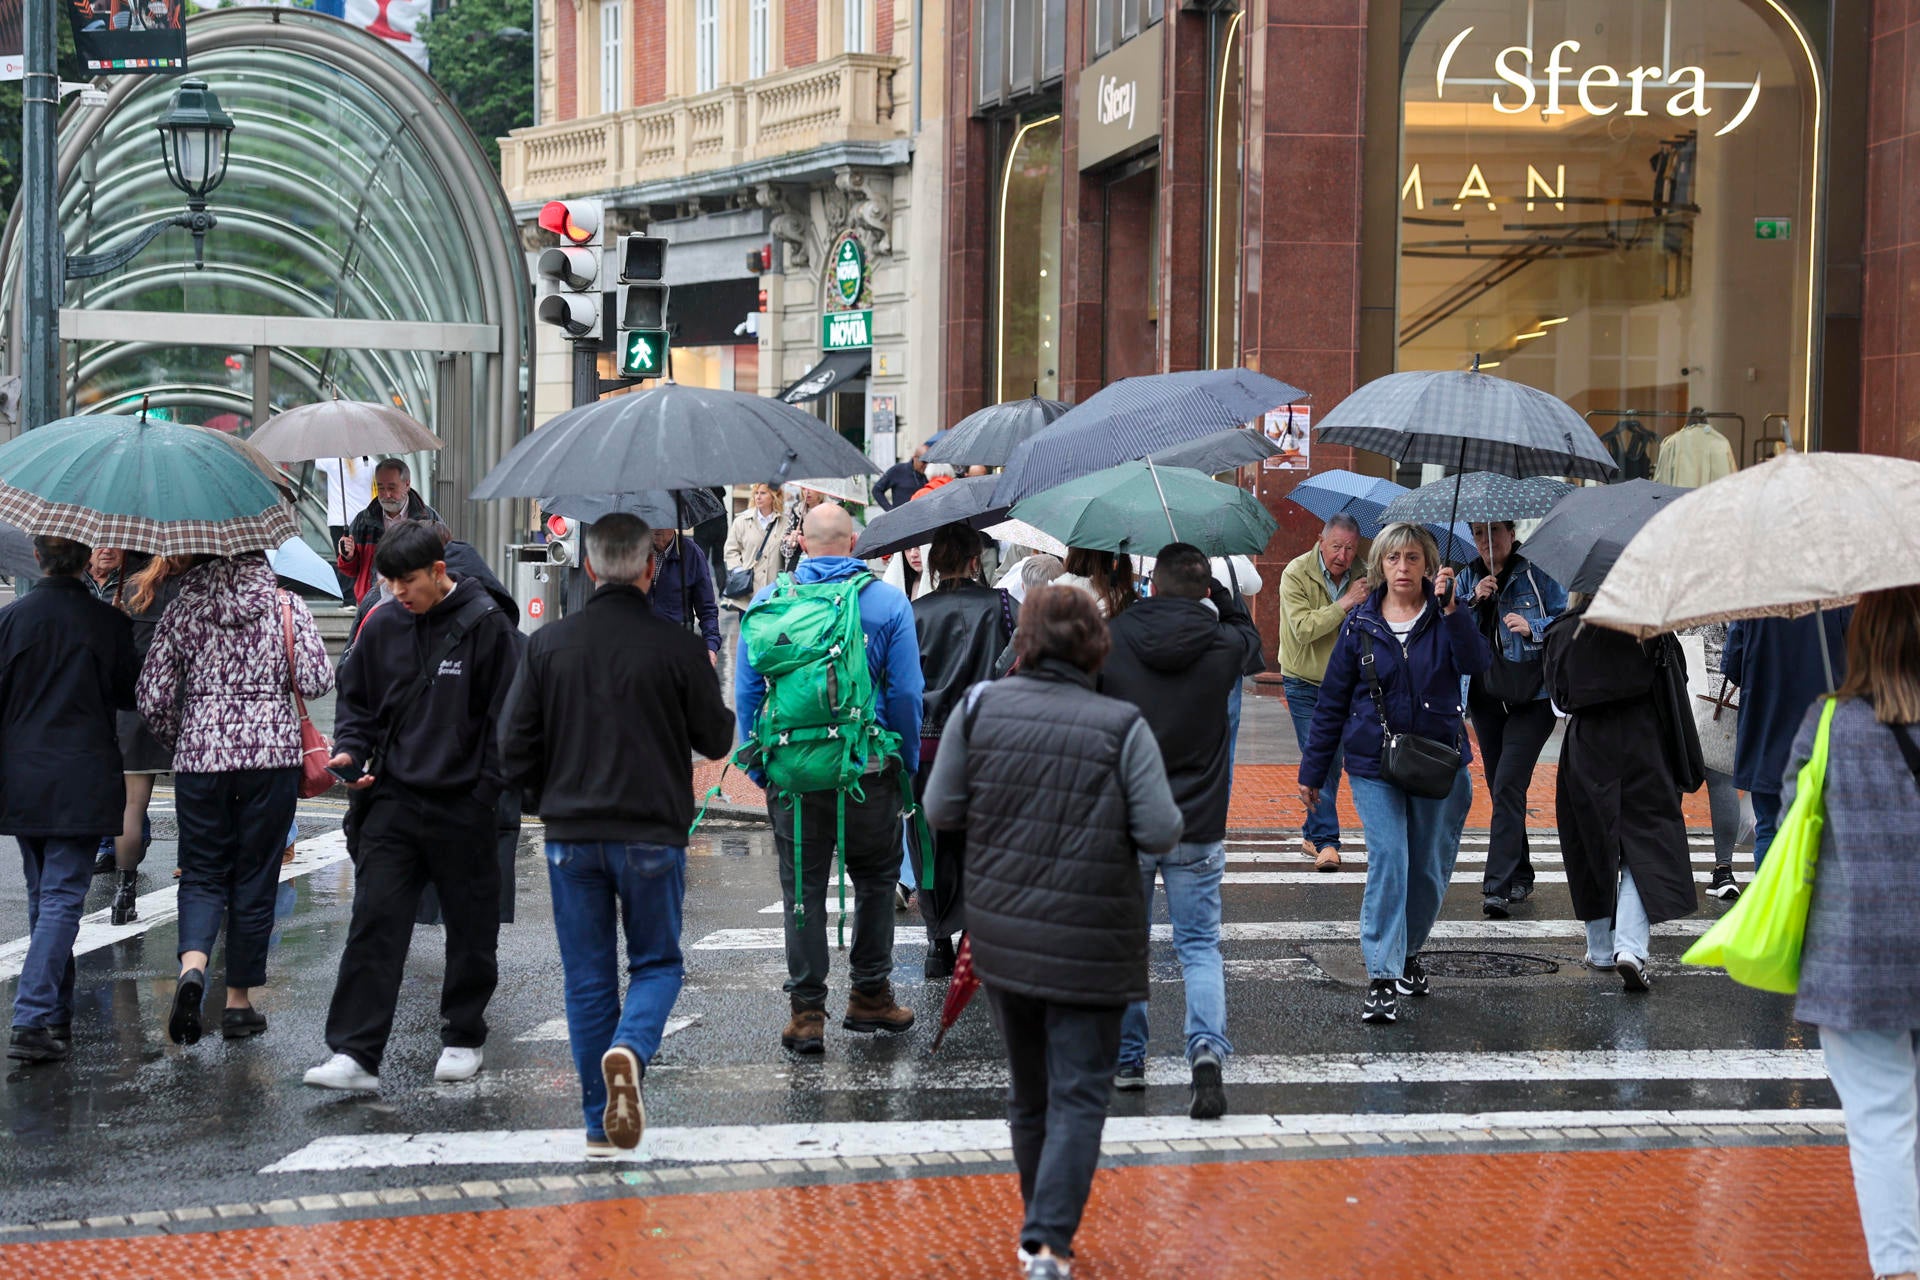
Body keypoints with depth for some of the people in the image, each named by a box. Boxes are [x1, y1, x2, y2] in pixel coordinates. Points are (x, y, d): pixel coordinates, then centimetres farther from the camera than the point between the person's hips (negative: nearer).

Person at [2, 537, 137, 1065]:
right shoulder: (109, 621, -8)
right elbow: (129, 695, 3)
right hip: (81, 782, -3)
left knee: (43, 898, 17)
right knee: (61, 900, -2)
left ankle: (57, 1016, 24)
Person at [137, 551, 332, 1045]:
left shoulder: (182, 609, 3)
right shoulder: (287, 606, 0)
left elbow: (153, 697, 0)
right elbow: (316, 681, -8)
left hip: (200, 759, 1)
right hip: (272, 755, -1)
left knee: (202, 874, 10)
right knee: (255, 878, 8)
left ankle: (192, 965, -17)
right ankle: (239, 1003, 13)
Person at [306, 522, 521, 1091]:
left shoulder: (485, 625, -7)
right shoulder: (381, 627, 5)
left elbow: (506, 715, -6)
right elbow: (356, 700, 18)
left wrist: (488, 791, -10)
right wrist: (350, 751, -1)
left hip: (462, 804, -3)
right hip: (393, 798, 3)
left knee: (470, 927, 10)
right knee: (373, 922, -5)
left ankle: (464, 1038, 27)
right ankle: (354, 1054, -6)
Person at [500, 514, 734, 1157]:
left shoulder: (547, 644, -2)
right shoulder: (678, 646, -8)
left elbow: (513, 747, -1)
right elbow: (716, 739, 0)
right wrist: (714, 698, 21)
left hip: (570, 837, 2)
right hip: (652, 835, -2)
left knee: (587, 977, 11)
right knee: (657, 963, 13)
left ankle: (600, 1123, 12)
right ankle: (630, 1050, -17)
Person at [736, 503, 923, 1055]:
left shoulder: (767, 602, 3)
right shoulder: (888, 602, -1)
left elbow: (746, 691, 3)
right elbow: (906, 692, -2)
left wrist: (759, 765, 10)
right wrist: (908, 763, 7)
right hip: (869, 771, -1)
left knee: (802, 888, 6)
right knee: (875, 879, 15)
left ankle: (806, 1010, 4)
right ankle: (869, 994, 21)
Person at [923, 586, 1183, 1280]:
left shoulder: (980, 706, -4)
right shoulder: (1123, 728, -11)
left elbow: (940, 811, -1)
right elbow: (1161, 833, -13)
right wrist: (1168, 808, 8)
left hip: (1001, 935, 3)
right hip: (1089, 945, -3)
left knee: (1027, 1090, 18)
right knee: (1079, 1096, 2)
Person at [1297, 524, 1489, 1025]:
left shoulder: (1445, 617, 1)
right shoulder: (1361, 624, 3)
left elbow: (1476, 662, -19)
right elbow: (1333, 700, 8)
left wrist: (1451, 609, -31)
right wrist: (1312, 770, 9)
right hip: (1375, 765, -1)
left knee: (1430, 867, 10)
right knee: (1387, 861, -13)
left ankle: (1409, 951, 34)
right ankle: (1382, 976, -14)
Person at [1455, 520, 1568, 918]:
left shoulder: (1536, 574, -3)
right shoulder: (1468, 578, 10)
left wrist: (1533, 627, -20)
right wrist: (1474, 600, -13)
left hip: (1530, 699, -5)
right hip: (1486, 698, 6)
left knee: (1508, 786, -16)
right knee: (1501, 789, 12)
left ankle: (1498, 887, -21)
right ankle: (1520, 877, 26)